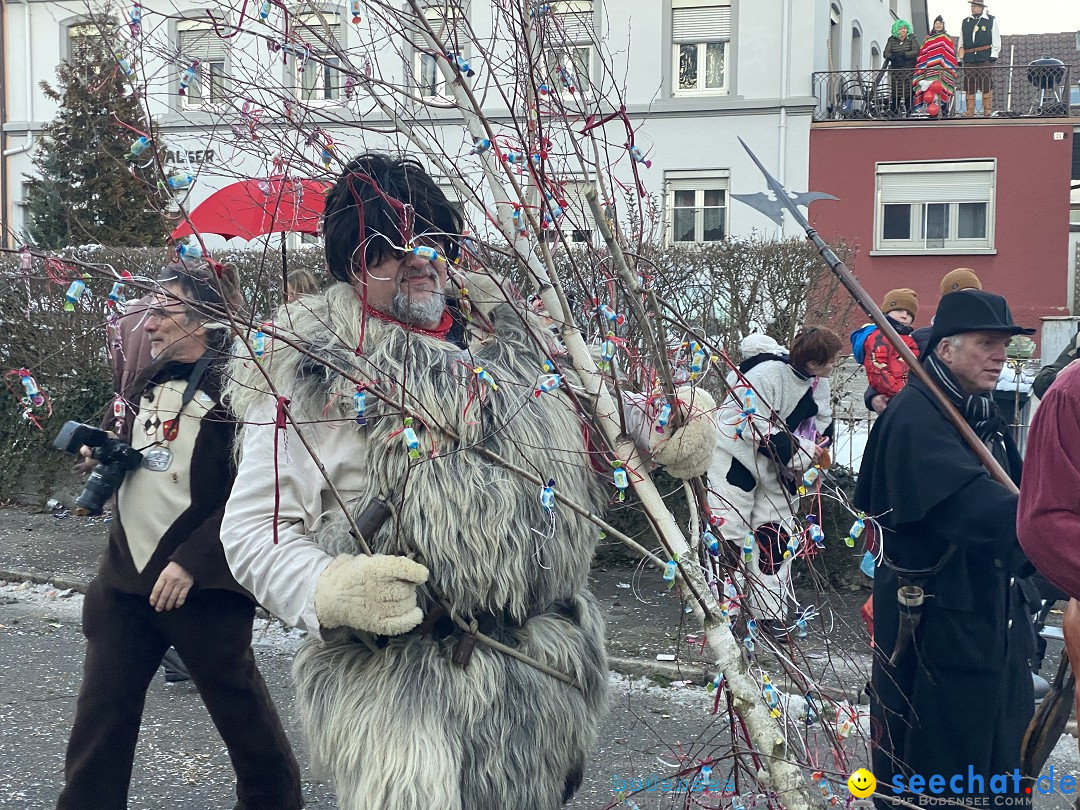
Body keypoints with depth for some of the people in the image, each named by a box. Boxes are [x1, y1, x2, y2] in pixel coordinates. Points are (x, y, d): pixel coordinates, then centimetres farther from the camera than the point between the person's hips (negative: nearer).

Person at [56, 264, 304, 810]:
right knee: (101, 710, 9)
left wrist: (190, 562, -21)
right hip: (124, 578, 7)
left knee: (238, 705, 9)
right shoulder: (147, 384, 11)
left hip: (200, 584, -6)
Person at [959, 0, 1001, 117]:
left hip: (985, 57, -3)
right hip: (969, 58, 3)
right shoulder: (965, 22, 15)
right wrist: (960, 58, 12)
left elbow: (996, 40, 5)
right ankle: (969, 110, 4)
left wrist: (993, 55, -3)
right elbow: (961, 42, 18)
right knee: (969, 85, 0)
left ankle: (988, 109, -1)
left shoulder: (991, 20, 6)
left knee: (986, 84, -6)